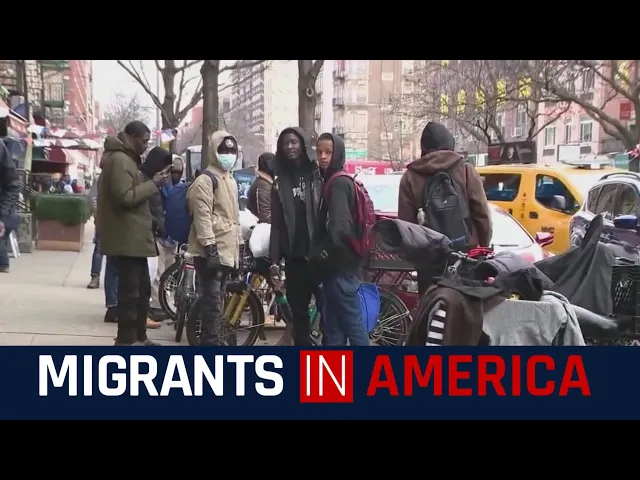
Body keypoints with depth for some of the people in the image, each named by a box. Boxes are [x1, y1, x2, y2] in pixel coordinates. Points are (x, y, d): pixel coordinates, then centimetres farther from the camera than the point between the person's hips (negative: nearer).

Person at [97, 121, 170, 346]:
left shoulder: (127, 159, 20)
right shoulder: (119, 160, -14)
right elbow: (126, 197, -23)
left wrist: (151, 183, 11)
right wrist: (154, 183, -17)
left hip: (133, 236, 11)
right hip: (127, 237, -11)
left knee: (143, 289, 15)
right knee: (130, 291, -7)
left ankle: (139, 336, 24)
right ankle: (126, 340, 0)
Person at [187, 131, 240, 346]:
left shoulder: (230, 180, 18)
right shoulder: (205, 180, -11)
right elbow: (203, 216, -19)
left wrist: (236, 247, 23)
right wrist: (210, 245, -25)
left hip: (227, 250, 9)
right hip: (212, 251, -9)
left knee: (216, 299, 17)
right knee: (213, 301, -10)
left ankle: (212, 338, 27)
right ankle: (210, 342, -5)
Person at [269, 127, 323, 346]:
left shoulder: (319, 176, 2)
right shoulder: (280, 182, 12)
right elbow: (276, 224, 9)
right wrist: (274, 259, 2)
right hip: (294, 255, 4)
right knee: (298, 311, 8)